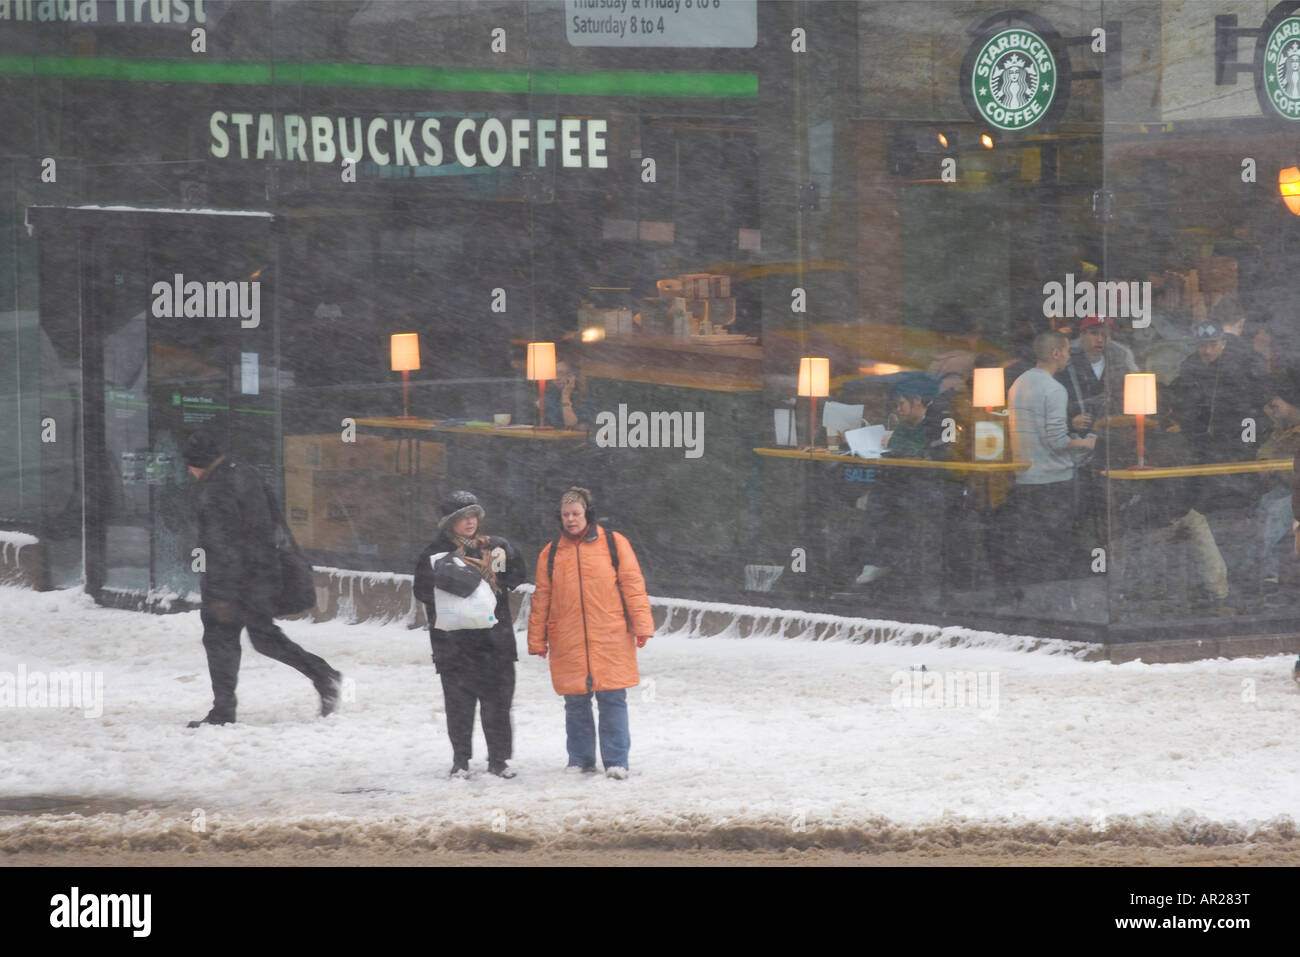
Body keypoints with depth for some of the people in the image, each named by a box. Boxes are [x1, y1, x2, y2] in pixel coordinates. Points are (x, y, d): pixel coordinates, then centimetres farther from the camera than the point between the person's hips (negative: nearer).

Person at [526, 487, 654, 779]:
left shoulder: (613, 543, 4)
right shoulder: (551, 553, 11)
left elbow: (632, 585, 2)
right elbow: (541, 599, 14)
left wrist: (641, 624, -5)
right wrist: (537, 640, 11)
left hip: (610, 641, -2)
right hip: (568, 644, 2)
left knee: (612, 700, -5)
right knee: (576, 705, 5)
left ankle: (616, 762, -1)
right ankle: (580, 761, 15)